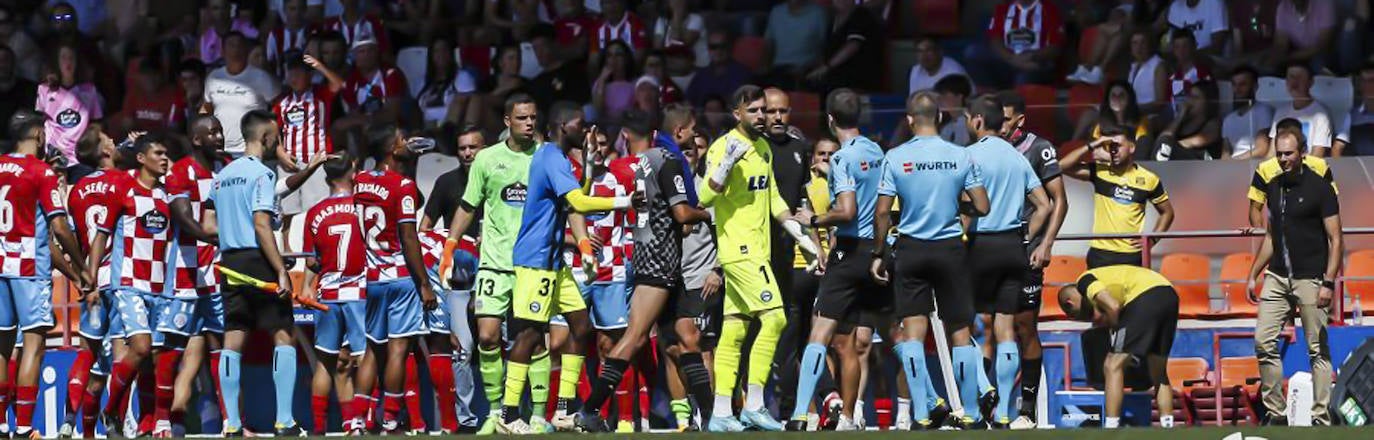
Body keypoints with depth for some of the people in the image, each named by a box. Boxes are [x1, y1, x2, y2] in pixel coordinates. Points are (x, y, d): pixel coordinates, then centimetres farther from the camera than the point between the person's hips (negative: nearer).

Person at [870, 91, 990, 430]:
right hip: (950, 249, 1)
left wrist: (878, 254, 5)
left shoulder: (895, 158, -5)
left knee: (913, 331, 0)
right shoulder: (960, 156, -3)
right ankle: (969, 413, 10)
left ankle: (921, 415, -9)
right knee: (960, 332, 9)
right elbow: (982, 208, -3)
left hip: (910, 249, -1)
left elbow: (882, 212, -6)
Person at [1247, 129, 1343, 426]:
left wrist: (1328, 283, -16)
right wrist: (1253, 275, 18)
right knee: (1264, 342, -1)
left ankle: (1320, 417, 2)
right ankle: (1275, 412, 6)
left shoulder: (1319, 186, -7)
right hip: (1277, 277, 6)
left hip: (1310, 279, -6)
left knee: (1318, 350, -2)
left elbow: (1336, 240, -8)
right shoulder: (1272, 185, 11)